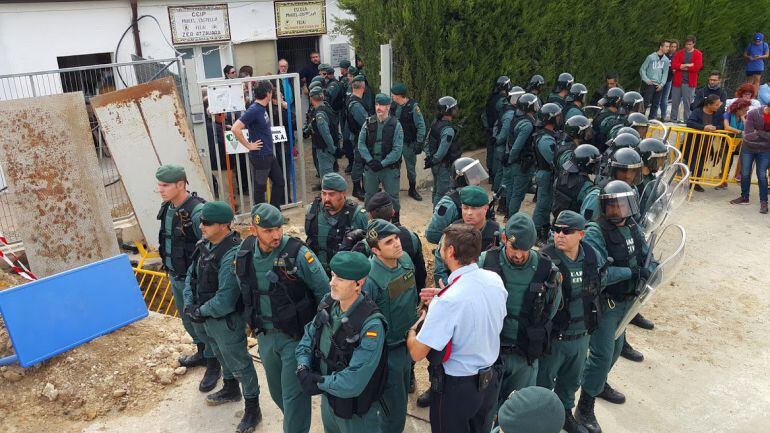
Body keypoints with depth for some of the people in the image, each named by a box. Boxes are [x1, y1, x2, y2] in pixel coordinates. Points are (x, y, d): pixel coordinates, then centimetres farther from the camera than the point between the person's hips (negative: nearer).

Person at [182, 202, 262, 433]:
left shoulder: (233, 255, -29)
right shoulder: (205, 245, -1)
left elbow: (225, 300, -29)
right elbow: (191, 276, 8)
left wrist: (201, 311, -16)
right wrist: (189, 304, -4)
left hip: (226, 321, -9)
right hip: (205, 318, 9)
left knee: (240, 364, 7)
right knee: (222, 356, 29)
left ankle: (252, 409, 24)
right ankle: (231, 389, 53)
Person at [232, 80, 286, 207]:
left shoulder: (262, 108, 7)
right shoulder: (254, 110, -20)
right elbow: (235, 129, -27)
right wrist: (249, 145, -20)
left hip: (269, 154, 10)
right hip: (259, 156, -10)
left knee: (279, 182, 17)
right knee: (260, 187, 4)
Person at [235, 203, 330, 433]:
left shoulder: (298, 254, -21)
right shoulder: (244, 256, -5)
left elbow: (324, 292, -12)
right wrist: (255, 324, 14)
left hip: (296, 336, -5)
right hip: (265, 336, 6)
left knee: (293, 395, 1)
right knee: (277, 392, 22)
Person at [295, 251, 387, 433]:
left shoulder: (371, 325, -32)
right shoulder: (328, 302, -10)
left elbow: (354, 381, -33)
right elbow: (309, 335, 2)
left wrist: (318, 383, -21)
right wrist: (303, 368, -13)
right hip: (327, 398, 6)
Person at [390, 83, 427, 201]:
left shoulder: (413, 106, -14)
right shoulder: (393, 106, -1)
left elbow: (421, 126, -12)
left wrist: (419, 143, -14)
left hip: (409, 143, -3)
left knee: (411, 167, 9)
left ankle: (412, 190, 26)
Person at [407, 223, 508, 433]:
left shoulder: (448, 301, -31)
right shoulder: (495, 280, -11)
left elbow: (417, 353, -26)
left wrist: (413, 329, -5)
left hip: (455, 386, -6)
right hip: (490, 380, 6)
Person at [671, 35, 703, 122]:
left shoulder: (698, 54, 3)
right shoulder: (680, 53, 10)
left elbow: (697, 67, -10)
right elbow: (673, 64, -4)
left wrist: (682, 67, -7)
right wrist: (687, 65, -13)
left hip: (689, 83, -3)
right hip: (677, 81, 3)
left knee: (687, 103, -1)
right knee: (674, 102, 5)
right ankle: (673, 120, 13)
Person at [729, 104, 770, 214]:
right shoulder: (753, 113, -16)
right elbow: (748, 135, -19)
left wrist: (758, 132, -26)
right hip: (748, 148, 1)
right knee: (745, 173, 9)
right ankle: (744, 197, 25)